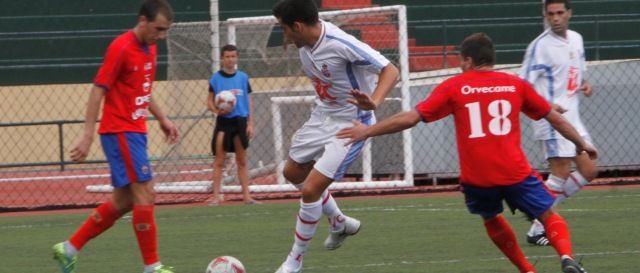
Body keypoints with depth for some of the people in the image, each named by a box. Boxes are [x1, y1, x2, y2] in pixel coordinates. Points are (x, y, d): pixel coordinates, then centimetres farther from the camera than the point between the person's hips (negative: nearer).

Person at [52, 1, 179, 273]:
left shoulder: (149, 49, 12)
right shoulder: (121, 48, -15)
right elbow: (98, 91, -16)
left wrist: (162, 118, 16)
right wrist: (87, 136, -20)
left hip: (135, 132, 9)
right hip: (120, 131, -9)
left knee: (123, 200, 10)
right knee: (144, 194, -11)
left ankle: (69, 248, 18)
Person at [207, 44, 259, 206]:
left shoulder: (243, 77, 6)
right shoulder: (216, 78, 0)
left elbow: (249, 101, 10)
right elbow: (210, 101, 3)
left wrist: (250, 124, 5)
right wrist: (217, 110, -18)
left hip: (240, 120, 2)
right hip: (223, 121, -2)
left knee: (242, 161, 7)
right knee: (219, 161, -2)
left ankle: (246, 196, 10)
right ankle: (216, 197, 0)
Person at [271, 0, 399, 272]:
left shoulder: (341, 44, -32)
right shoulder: (306, 41, -9)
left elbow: (390, 71, -32)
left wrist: (373, 102, -46)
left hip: (350, 123, -9)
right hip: (322, 116, 9)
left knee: (311, 189, -13)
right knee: (293, 172, 24)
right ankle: (340, 223, 44)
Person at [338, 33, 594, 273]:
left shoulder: (453, 87, 3)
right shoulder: (515, 85, 9)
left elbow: (410, 118, 0)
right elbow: (554, 117, 17)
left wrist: (367, 131, 10)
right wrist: (582, 144, 32)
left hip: (475, 178, 0)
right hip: (515, 172, 0)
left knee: (492, 220, 26)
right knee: (549, 216, 10)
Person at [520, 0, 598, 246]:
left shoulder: (576, 39, 11)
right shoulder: (541, 45, -12)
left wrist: (584, 85, 3)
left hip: (572, 117, 8)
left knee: (589, 171, 6)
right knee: (561, 173, -11)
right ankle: (537, 230, -3)